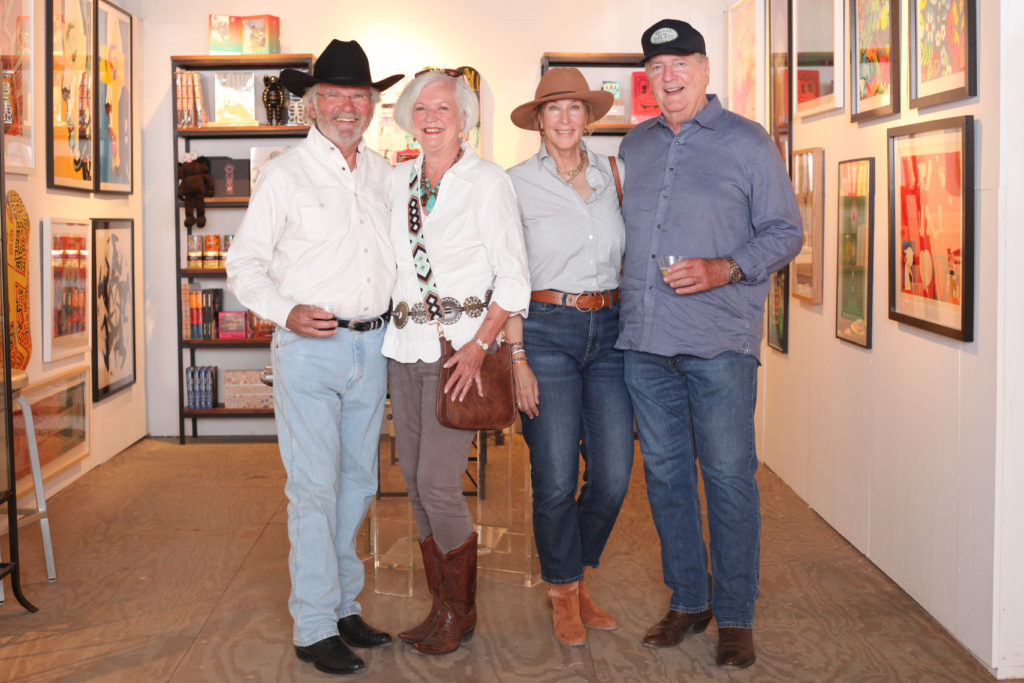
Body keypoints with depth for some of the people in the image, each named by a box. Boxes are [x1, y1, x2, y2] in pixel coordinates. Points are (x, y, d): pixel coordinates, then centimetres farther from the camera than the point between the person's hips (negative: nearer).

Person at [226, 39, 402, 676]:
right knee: (314, 487, -5)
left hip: (372, 345, 5)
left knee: (359, 481, 12)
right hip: (310, 346, -5)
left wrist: (395, 323, 10)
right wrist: (287, 312, -15)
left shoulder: (385, 172, 12)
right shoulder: (286, 175, -2)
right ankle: (315, 628, 3)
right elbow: (245, 264, -1)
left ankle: (344, 604, 25)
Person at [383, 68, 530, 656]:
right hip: (405, 344, 6)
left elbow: (514, 277, -7)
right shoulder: (399, 181, 12)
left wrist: (478, 347, -16)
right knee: (416, 482, 7)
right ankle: (441, 607, 20)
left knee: (438, 483, -10)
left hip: (461, 346, -6)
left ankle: (461, 615, 8)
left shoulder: (488, 181, -4)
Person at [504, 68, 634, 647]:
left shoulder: (609, 172, 9)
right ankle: (564, 594, 21)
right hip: (546, 332, -3)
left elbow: (624, 252, 15)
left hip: (609, 330, 4)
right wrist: (518, 357, -8)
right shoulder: (518, 183, -1)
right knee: (556, 479, -2)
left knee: (613, 476, 1)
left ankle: (579, 579, 26)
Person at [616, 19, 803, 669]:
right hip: (646, 341, 5)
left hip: (720, 342, -4)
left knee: (729, 476, -2)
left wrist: (724, 270, -15)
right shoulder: (635, 145, 16)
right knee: (664, 473, 9)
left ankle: (735, 615, 10)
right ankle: (687, 601, 23)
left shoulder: (747, 142, 2)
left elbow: (786, 231, 0)